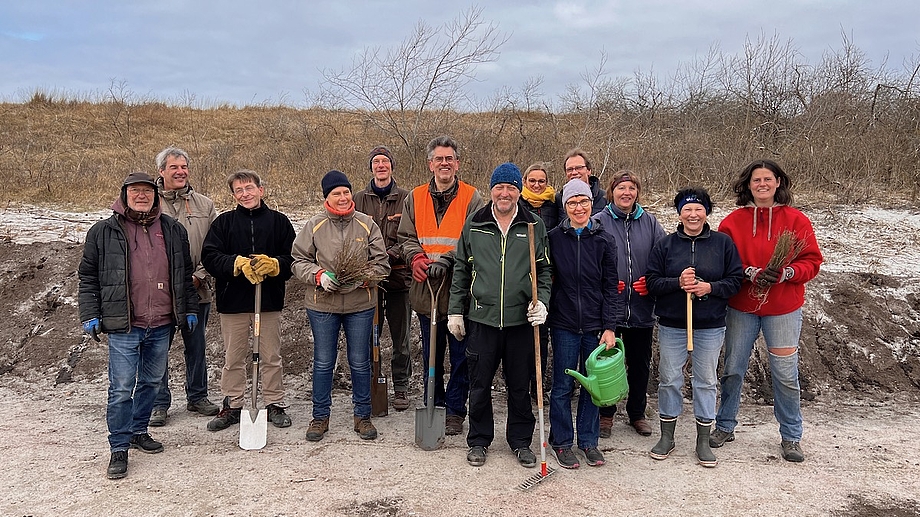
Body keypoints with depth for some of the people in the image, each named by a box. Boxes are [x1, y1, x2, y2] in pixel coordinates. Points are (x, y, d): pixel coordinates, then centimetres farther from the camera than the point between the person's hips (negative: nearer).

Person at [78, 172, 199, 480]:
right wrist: (90, 315, -2)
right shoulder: (104, 232, 0)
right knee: (122, 388, -3)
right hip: (124, 327, -3)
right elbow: (88, 277, 4)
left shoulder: (173, 230, 8)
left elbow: (185, 275, 15)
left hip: (162, 325, 4)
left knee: (152, 382, 16)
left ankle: (138, 431, 34)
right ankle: (119, 448, 10)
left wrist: (190, 310, 12)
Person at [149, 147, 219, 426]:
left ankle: (197, 397, 30)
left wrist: (199, 276, -8)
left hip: (197, 291, 2)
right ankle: (159, 403, 21)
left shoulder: (205, 206, 5)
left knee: (197, 347, 14)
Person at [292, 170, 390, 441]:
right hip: (322, 306, 0)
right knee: (323, 362, 9)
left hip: (360, 305, 0)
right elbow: (298, 261, 3)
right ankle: (320, 416, 25)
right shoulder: (314, 225, 0)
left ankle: (363, 415, 25)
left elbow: (381, 264, 2)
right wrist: (319, 276, -14)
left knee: (360, 362, 9)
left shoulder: (367, 224, 1)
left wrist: (363, 278, -14)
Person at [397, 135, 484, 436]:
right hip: (426, 288, 3)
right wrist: (417, 257, -14)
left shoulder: (471, 198, -1)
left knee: (461, 355, 5)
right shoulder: (415, 198, 9)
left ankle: (455, 411, 18)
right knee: (431, 354, 14)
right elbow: (406, 237, 8)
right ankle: (433, 408, 28)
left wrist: (445, 260, -23)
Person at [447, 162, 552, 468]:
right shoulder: (474, 224, 4)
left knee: (520, 385, 10)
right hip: (481, 318, 0)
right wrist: (456, 311, 7)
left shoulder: (534, 226, 3)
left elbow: (544, 270, 9)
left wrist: (541, 301, -7)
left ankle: (521, 441, 28)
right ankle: (479, 441, 27)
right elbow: (461, 270, 9)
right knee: (479, 385, 9)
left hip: (521, 319, 0)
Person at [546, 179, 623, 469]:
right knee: (562, 385, 6)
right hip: (564, 324, -1)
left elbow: (611, 287, 0)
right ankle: (562, 442, 21)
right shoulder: (554, 238, -1)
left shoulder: (604, 241, 0)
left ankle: (588, 440, 26)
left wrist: (610, 327, -5)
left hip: (596, 325, 1)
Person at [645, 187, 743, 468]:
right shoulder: (665, 245, 1)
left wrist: (710, 287, -16)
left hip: (710, 326, 0)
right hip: (671, 325, 0)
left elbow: (736, 280, 1)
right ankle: (667, 437, 23)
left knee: (706, 381, 8)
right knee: (669, 379, 7)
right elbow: (652, 282, -1)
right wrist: (677, 282, -18)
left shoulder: (723, 243, 1)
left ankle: (703, 442, 22)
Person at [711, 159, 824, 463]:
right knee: (732, 370, 11)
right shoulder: (733, 221, -1)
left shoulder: (796, 220, -2)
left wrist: (785, 273, -20)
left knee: (786, 375, 4)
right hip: (741, 307, 1)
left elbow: (812, 262, -2)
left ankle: (791, 437, 22)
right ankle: (725, 427, 29)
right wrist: (751, 273, -18)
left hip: (783, 310, -1)